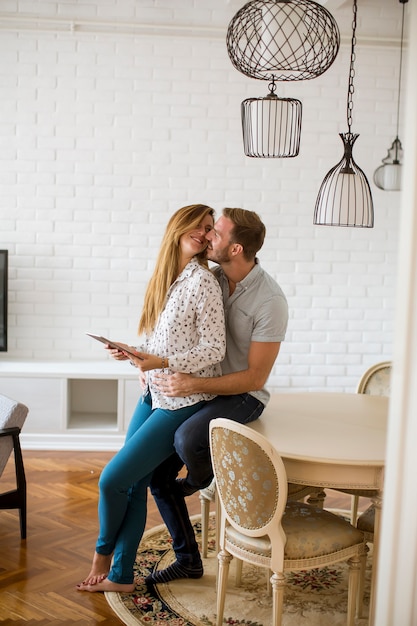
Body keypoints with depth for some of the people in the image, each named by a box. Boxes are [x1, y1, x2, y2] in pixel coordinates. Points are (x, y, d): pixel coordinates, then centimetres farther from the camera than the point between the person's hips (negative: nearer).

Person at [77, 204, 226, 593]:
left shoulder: (203, 281, -15)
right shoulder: (165, 277, 8)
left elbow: (213, 348, -17)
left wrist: (160, 363, -22)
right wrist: (135, 354, -1)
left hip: (183, 403, -7)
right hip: (154, 395, 7)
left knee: (113, 479, -3)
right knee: (132, 484, 10)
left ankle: (104, 552, 26)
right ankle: (120, 576, 24)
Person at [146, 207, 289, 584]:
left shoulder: (270, 301, -21)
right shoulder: (212, 278, -1)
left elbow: (255, 377, -20)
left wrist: (193, 386, -28)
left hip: (243, 396, -6)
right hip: (202, 387, 7)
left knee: (187, 440, -35)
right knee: (158, 475, 1)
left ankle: (203, 480, 4)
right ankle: (188, 560, 21)